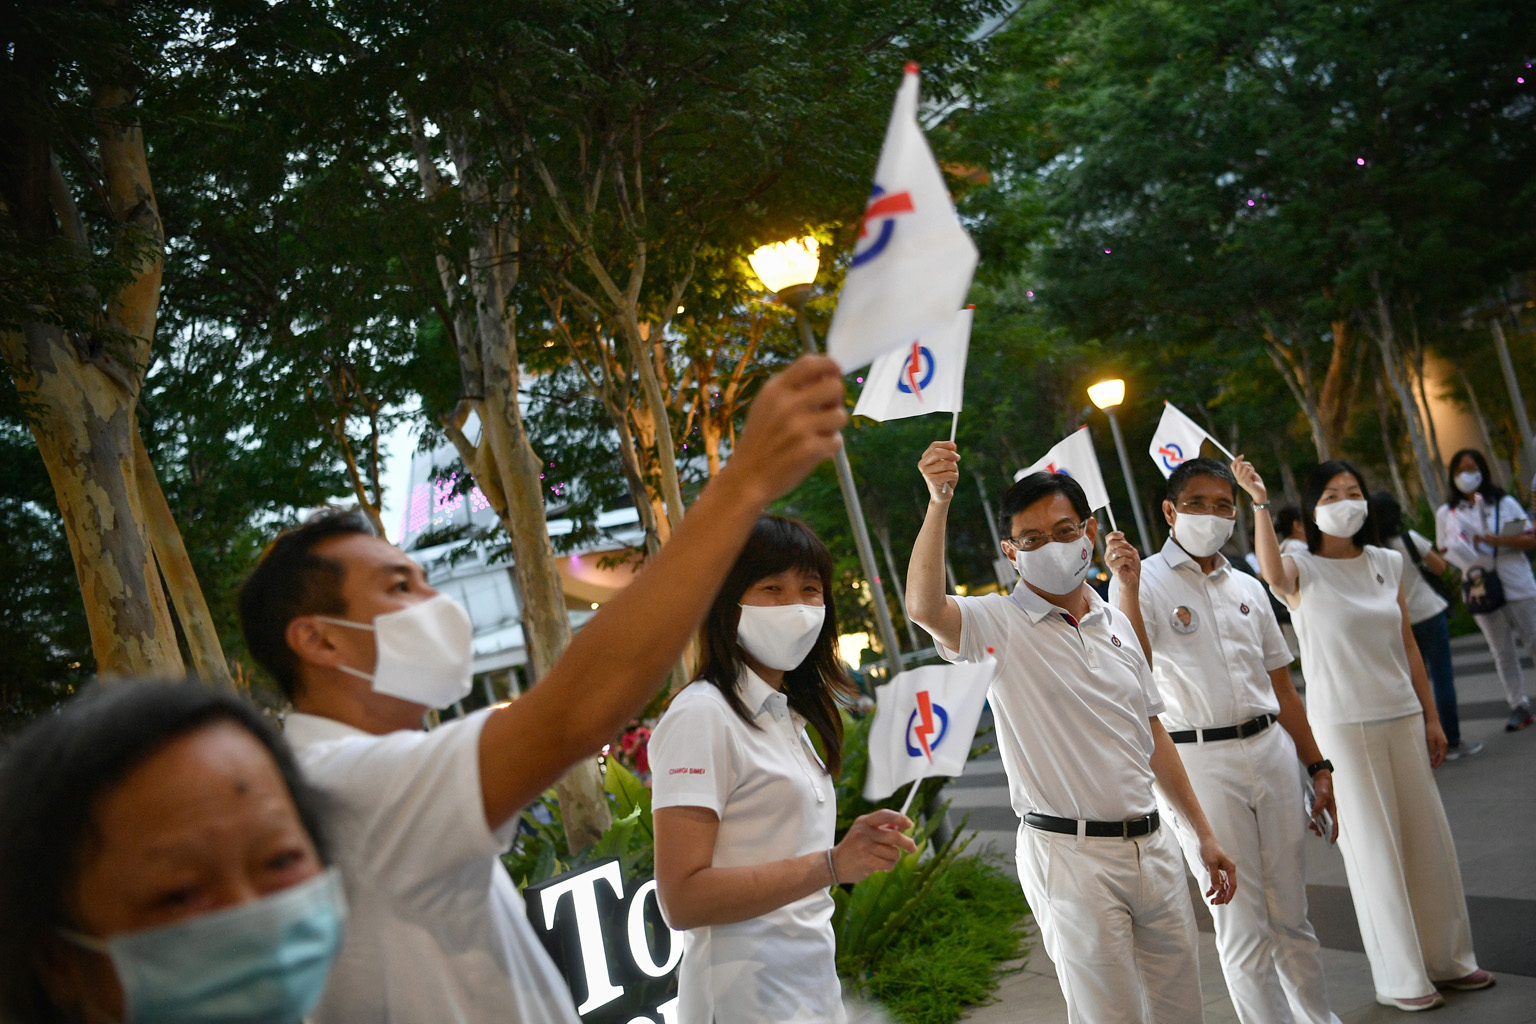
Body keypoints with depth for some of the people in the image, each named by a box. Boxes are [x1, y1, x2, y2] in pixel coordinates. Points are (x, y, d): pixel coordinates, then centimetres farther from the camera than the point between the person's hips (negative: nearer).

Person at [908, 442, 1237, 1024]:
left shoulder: (1118, 624, 12)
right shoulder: (999, 625, -7)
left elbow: (1152, 735, 18)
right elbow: (923, 607, -29)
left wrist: (1203, 833, 17)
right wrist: (938, 503, -38)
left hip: (1153, 845, 6)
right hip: (1070, 853, -6)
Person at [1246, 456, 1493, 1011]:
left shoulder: (1387, 563, 8)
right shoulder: (1303, 570, -6)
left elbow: (1408, 646, 11)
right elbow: (1273, 574, -32)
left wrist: (1431, 716, 11)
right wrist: (1260, 503, -40)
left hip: (1402, 718, 5)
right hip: (1341, 726, -5)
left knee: (1428, 839, 12)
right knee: (1374, 848, 2)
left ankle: (1446, 957, 30)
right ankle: (1401, 978, 15)